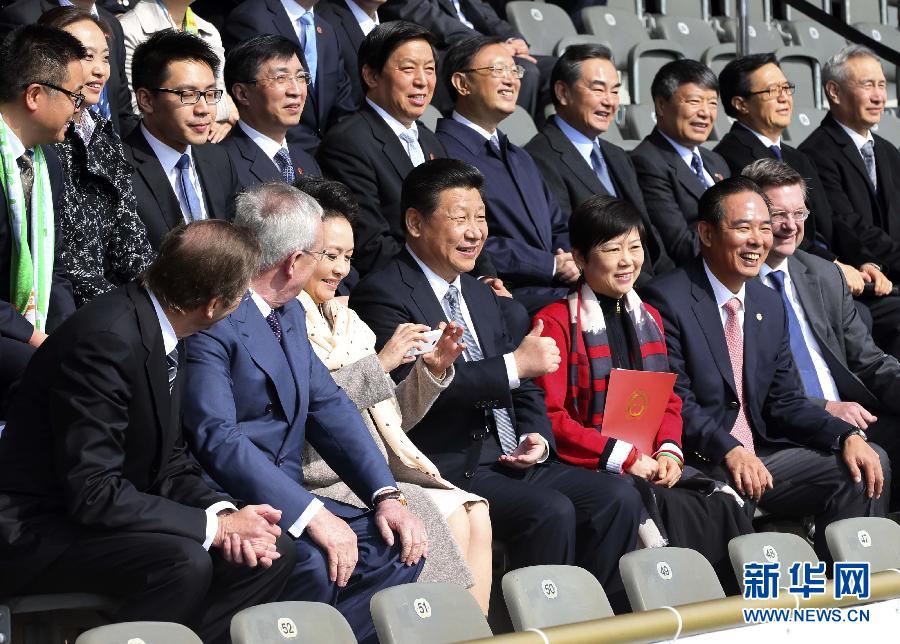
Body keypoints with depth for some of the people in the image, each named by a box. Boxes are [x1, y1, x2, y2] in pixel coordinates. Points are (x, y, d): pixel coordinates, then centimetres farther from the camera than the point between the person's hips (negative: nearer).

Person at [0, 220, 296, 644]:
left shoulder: (164, 330, 3)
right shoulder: (106, 339, -26)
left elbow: (169, 460, 8)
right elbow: (92, 493, -28)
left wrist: (224, 512, -11)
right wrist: (215, 525, -22)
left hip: (98, 515, 9)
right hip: (36, 533, -9)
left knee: (273, 553, -1)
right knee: (184, 561, -32)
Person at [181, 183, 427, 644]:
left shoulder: (289, 313, 15)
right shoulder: (209, 318, -17)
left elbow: (329, 407, 12)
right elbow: (218, 439, -25)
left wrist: (386, 495, -2)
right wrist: (310, 514, -27)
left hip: (284, 495, 9)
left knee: (398, 546, -5)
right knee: (314, 563, -31)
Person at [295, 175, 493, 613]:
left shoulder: (344, 321, 19)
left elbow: (388, 420, 20)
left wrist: (432, 370, 4)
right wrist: (379, 363, -18)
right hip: (323, 477, -7)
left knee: (474, 513, -13)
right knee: (446, 519, -21)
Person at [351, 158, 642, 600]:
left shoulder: (483, 297, 22)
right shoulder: (383, 295, -8)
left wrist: (537, 438, 0)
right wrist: (515, 365, -21)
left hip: (513, 462, 8)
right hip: (449, 468, -8)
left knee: (618, 497, -10)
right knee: (551, 510, -28)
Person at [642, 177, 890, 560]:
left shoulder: (770, 306, 15)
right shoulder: (667, 299, -9)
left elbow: (785, 402, 14)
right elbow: (675, 401, -15)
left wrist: (847, 437, -3)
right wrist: (728, 450, -29)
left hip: (759, 456, 7)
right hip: (697, 466, -7)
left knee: (870, 464, -7)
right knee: (733, 492, -38)